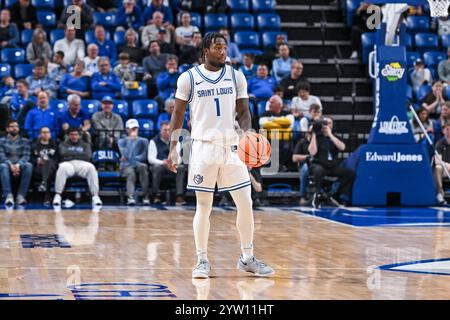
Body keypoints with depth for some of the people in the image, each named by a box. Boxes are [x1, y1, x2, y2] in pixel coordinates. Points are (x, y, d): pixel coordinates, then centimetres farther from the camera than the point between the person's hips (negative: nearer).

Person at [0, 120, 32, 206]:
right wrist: (11, 165, -25)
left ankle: (21, 195, -35)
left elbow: (26, 156, -1)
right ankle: (8, 195, -43)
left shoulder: (24, 141, 13)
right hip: (7, 165, -1)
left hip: (20, 166, 1)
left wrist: (18, 165, -23)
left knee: (28, 165, -33)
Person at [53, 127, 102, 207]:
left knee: (91, 167, -35)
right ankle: (57, 195, -36)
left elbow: (88, 155, 1)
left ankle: (95, 196, -36)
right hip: (68, 164, -1)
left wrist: (71, 154, 2)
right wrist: (80, 154, 2)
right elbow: (63, 153, -4)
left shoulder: (85, 145, 21)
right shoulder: (64, 144, 19)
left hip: (82, 164, 1)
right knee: (62, 168, -39)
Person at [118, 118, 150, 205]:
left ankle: (145, 196, -39)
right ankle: (130, 198, -57)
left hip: (138, 164, 1)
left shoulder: (143, 141, 17)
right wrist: (131, 139, -8)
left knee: (143, 166, -36)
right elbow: (125, 155, -6)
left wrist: (130, 158, -8)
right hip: (126, 166, -1)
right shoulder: (122, 141, 14)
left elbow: (144, 156, 2)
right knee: (131, 173, -37)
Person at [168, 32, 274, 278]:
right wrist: (173, 148, -1)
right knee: (204, 206, 0)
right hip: (204, 146, -3)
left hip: (232, 146, 3)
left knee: (246, 204, 1)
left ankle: (247, 258, 14)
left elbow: (243, 112, 8)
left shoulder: (236, 76, 7)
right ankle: (202, 261, 11)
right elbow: (178, 114, 6)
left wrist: (246, 133, -12)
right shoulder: (188, 78, 0)